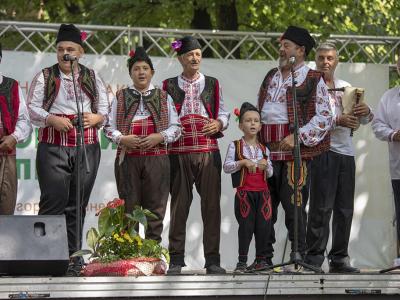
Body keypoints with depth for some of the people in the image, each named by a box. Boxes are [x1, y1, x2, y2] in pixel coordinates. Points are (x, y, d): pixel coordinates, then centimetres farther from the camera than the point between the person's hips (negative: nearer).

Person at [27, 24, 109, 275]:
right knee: (53, 202, -10)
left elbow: (105, 110, 13)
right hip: (53, 147, -2)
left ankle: (73, 255, 8)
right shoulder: (45, 77, 7)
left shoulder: (93, 78, 14)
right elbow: (33, 108, 1)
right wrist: (52, 120, -16)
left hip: (87, 148, 2)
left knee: (78, 204, 4)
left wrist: (95, 118, -9)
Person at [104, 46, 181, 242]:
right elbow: (109, 127, 9)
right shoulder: (121, 97, 12)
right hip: (127, 157, 0)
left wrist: (160, 137, -8)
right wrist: (122, 139, -10)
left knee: (155, 206, -1)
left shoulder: (163, 98, 13)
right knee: (128, 206, -1)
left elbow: (176, 127, 10)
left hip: (156, 157, 0)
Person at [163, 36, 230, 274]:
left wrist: (219, 124, -5)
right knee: (179, 203, -2)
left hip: (208, 150, 1)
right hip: (178, 151, -1)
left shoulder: (212, 84, 15)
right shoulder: (169, 86, 12)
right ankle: (176, 259, 3)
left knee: (211, 203, -3)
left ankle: (213, 259, 0)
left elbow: (223, 113, 15)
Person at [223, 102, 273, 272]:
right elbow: (226, 167, -6)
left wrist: (266, 166, -6)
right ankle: (242, 260, 1)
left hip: (262, 192, 4)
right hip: (244, 192, -4)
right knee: (246, 225, -5)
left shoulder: (264, 149, 13)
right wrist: (243, 162, -17)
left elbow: (270, 173, 16)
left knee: (263, 225, 1)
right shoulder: (235, 146, 1)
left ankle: (261, 258, 13)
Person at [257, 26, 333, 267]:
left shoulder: (313, 80, 0)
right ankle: (264, 257, 12)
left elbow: (325, 117, -7)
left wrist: (298, 137, -14)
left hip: (296, 150, -6)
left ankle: (298, 255, 0)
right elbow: (259, 109, 28)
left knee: (293, 204, -7)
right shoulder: (271, 77, 19)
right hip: (266, 151, 6)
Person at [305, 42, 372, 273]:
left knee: (345, 208, 5)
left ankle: (339, 258, 10)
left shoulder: (346, 87, 19)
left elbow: (364, 120, 16)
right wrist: (337, 121, -21)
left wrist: (366, 112, -7)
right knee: (322, 207, -10)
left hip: (346, 152, 6)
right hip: (323, 151, -6)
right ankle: (314, 258, -8)